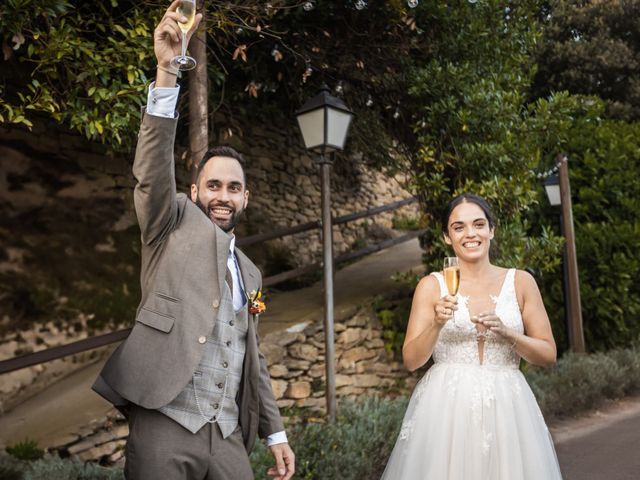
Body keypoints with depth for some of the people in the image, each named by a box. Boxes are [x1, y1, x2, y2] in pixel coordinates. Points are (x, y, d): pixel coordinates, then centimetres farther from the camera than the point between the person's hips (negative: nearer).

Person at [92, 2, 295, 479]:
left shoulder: (249, 272, 19)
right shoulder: (176, 226, 5)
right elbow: (153, 170, -14)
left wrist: (275, 434, 17)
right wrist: (167, 68, -24)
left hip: (228, 436, 5)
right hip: (164, 425, -5)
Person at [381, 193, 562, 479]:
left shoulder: (520, 282, 3)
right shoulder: (431, 286, 0)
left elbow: (548, 355, 3)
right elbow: (411, 361, -2)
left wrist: (504, 332, -13)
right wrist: (437, 325, -19)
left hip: (506, 408, 1)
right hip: (446, 408, -1)